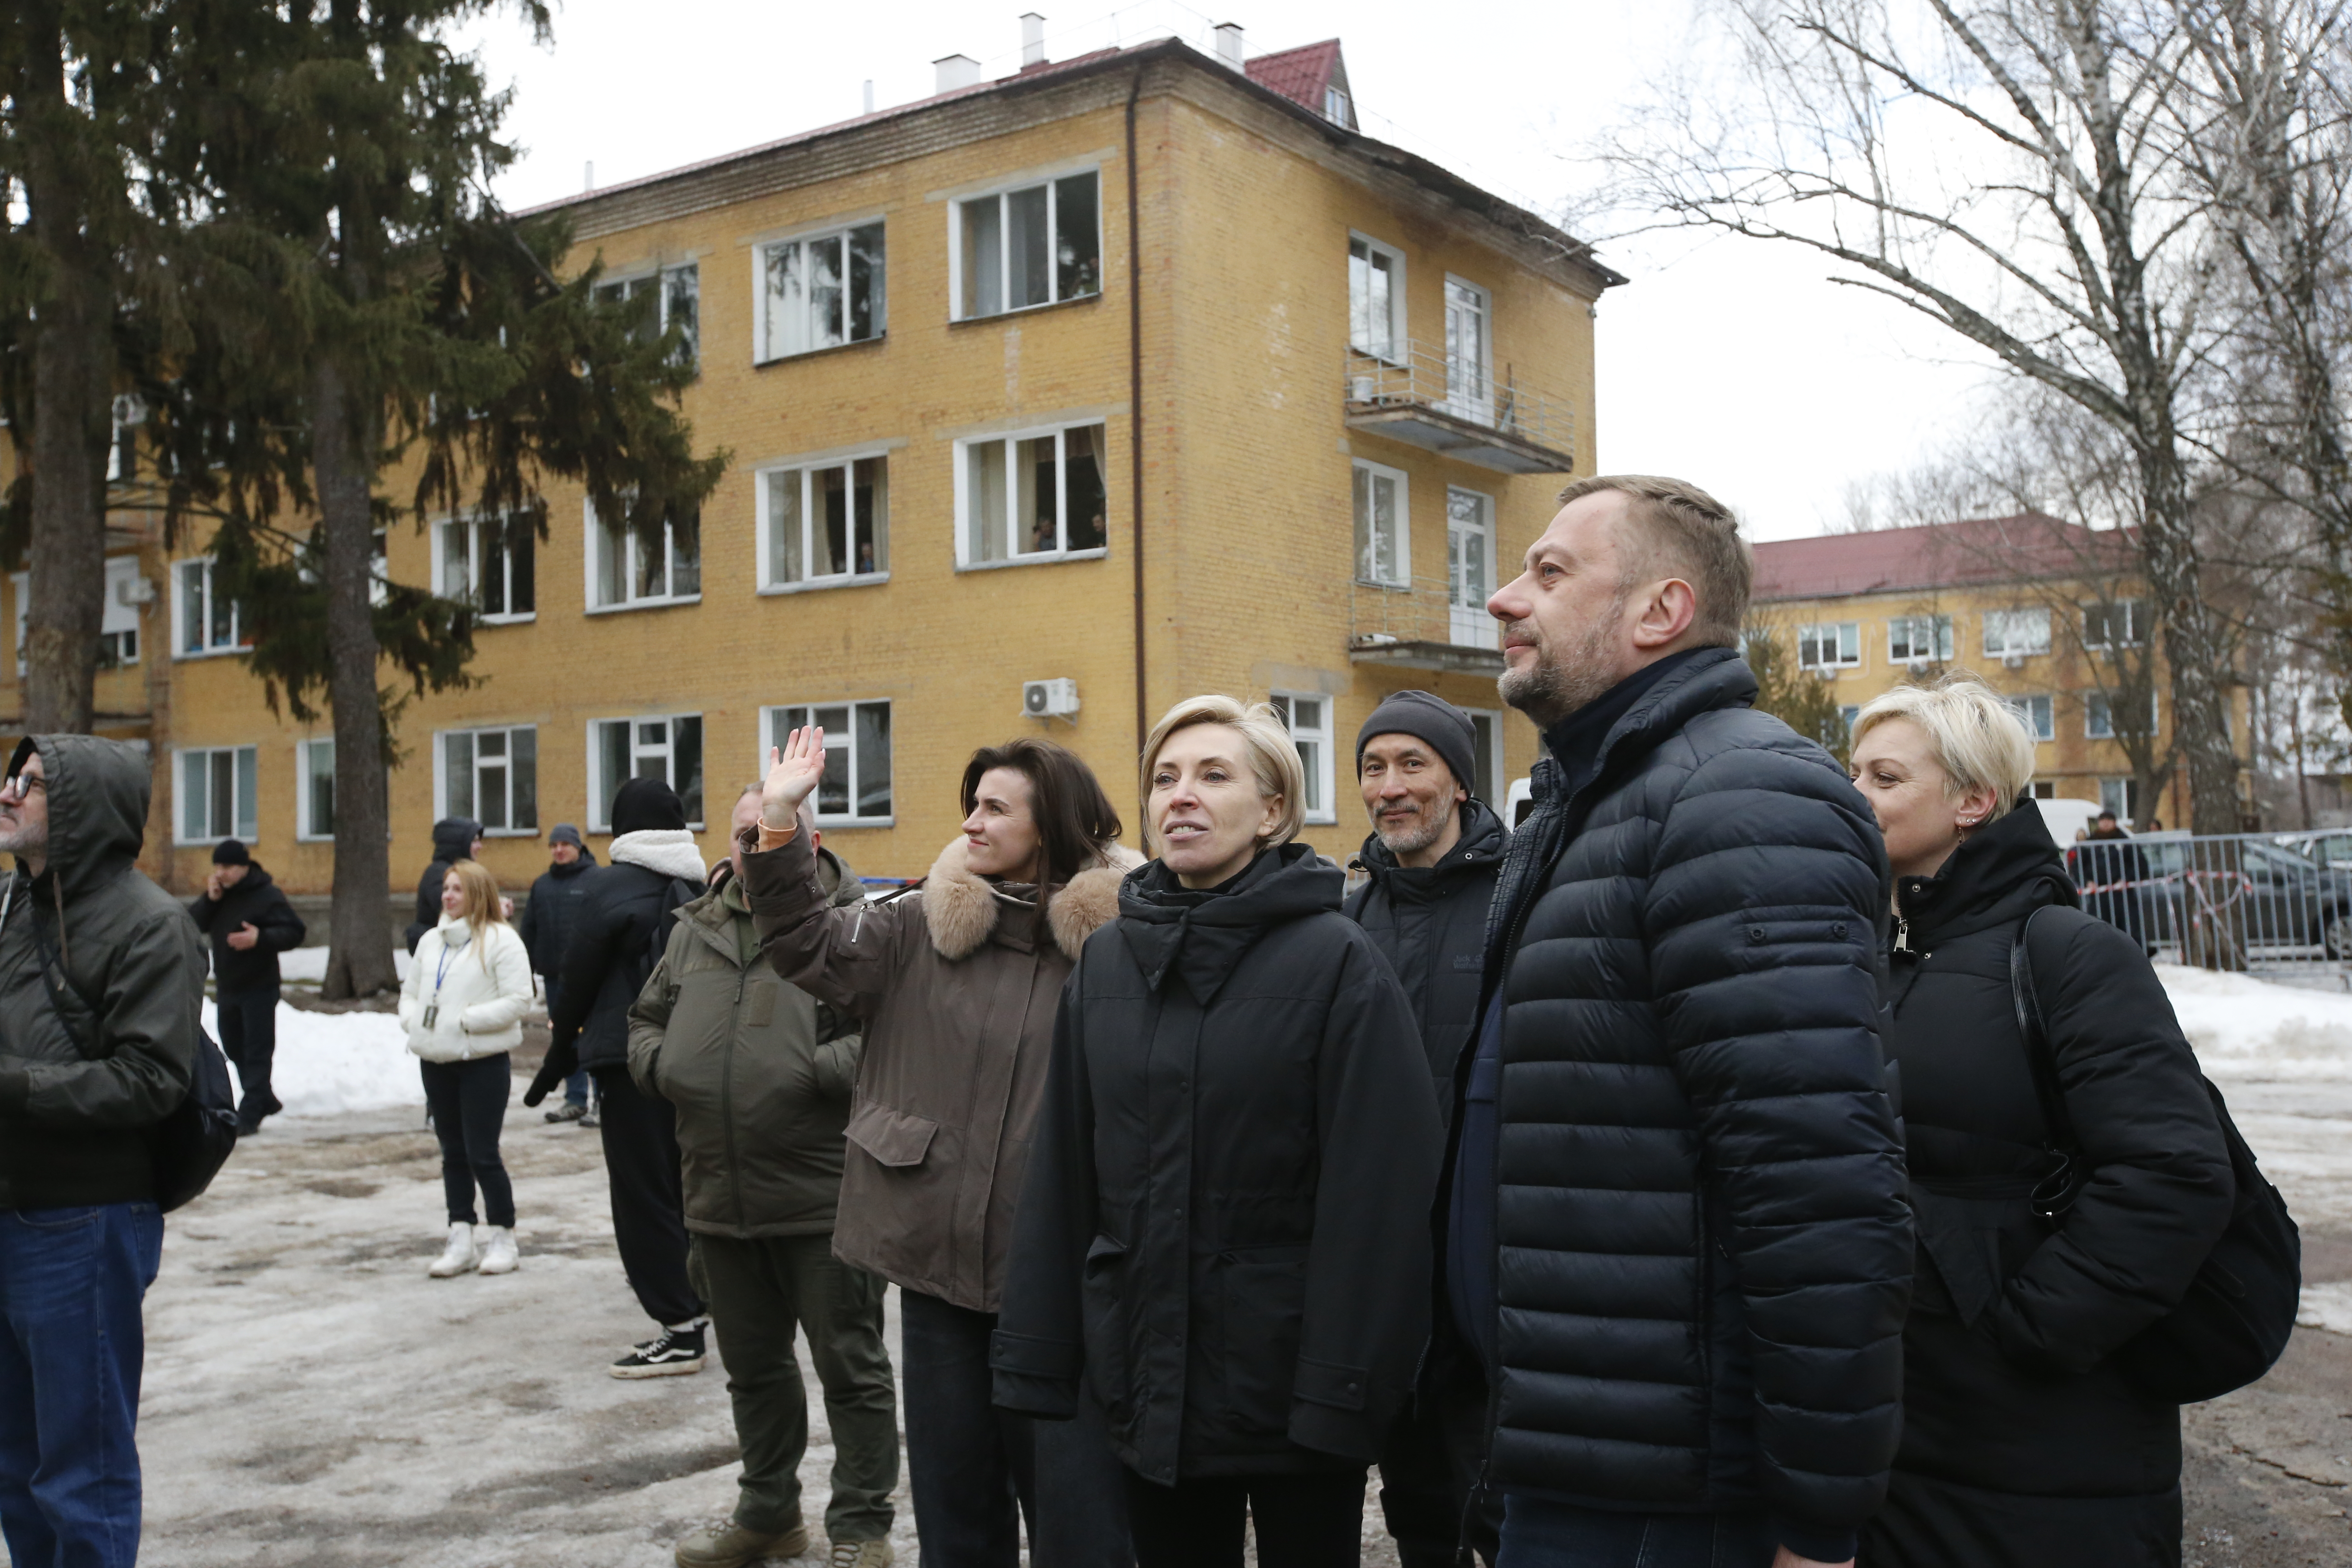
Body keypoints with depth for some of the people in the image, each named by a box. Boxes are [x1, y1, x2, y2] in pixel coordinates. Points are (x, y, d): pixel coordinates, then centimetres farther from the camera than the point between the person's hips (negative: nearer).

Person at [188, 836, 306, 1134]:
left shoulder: (267, 895, -13)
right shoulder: (218, 893, 8)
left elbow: (294, 932, -16)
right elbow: (193, 925, 2)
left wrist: (261, 938, -31)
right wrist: (208, 900, -13)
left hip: (259, 989, -8)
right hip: (226, 987, 8)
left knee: (257, 1053, -6)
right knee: (235, 1049, 17)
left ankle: (249, 1114, -5)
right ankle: (264, 1100, 32)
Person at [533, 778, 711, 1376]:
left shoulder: (608, 887, -10)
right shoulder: (702, 887, 6)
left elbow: (578, 983, -6)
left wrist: (557, 1061, 5)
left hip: (629, 1059, -6)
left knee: (642, 1193, -1)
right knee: (682, 1185, 16)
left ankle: (680, 1328, 0)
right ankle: (691, 1310, 21)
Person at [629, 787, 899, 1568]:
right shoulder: (695, 930, 11)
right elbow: (647, 1018, 22)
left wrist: (815, 1071, -24)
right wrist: (659, 1064, 3)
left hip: (821, 1200, -6)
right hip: (720, 1201, 7)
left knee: (850, 1366, 6)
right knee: (753, 1367, 21)